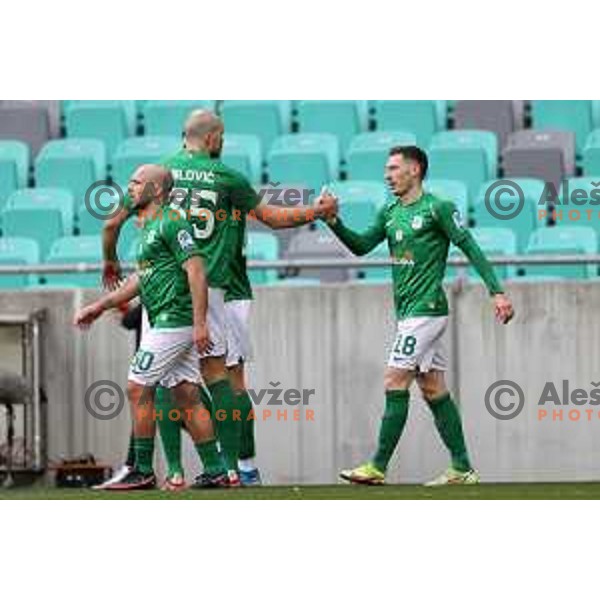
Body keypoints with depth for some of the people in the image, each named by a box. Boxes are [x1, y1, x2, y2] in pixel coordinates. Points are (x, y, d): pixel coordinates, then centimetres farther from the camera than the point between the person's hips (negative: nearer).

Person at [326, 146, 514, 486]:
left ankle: (378, 467, -9)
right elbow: (361, 246, 9)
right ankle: (463, 470, 10)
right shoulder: (390, 213, 15)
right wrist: (334, 222, -7)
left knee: (395, 383, -11)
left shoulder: (437, 209, -8)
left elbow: (471, 249, -9)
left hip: (426, 310, -8)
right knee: (434, 390, 8)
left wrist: (497, 292, -13)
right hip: (409, 313, 8)